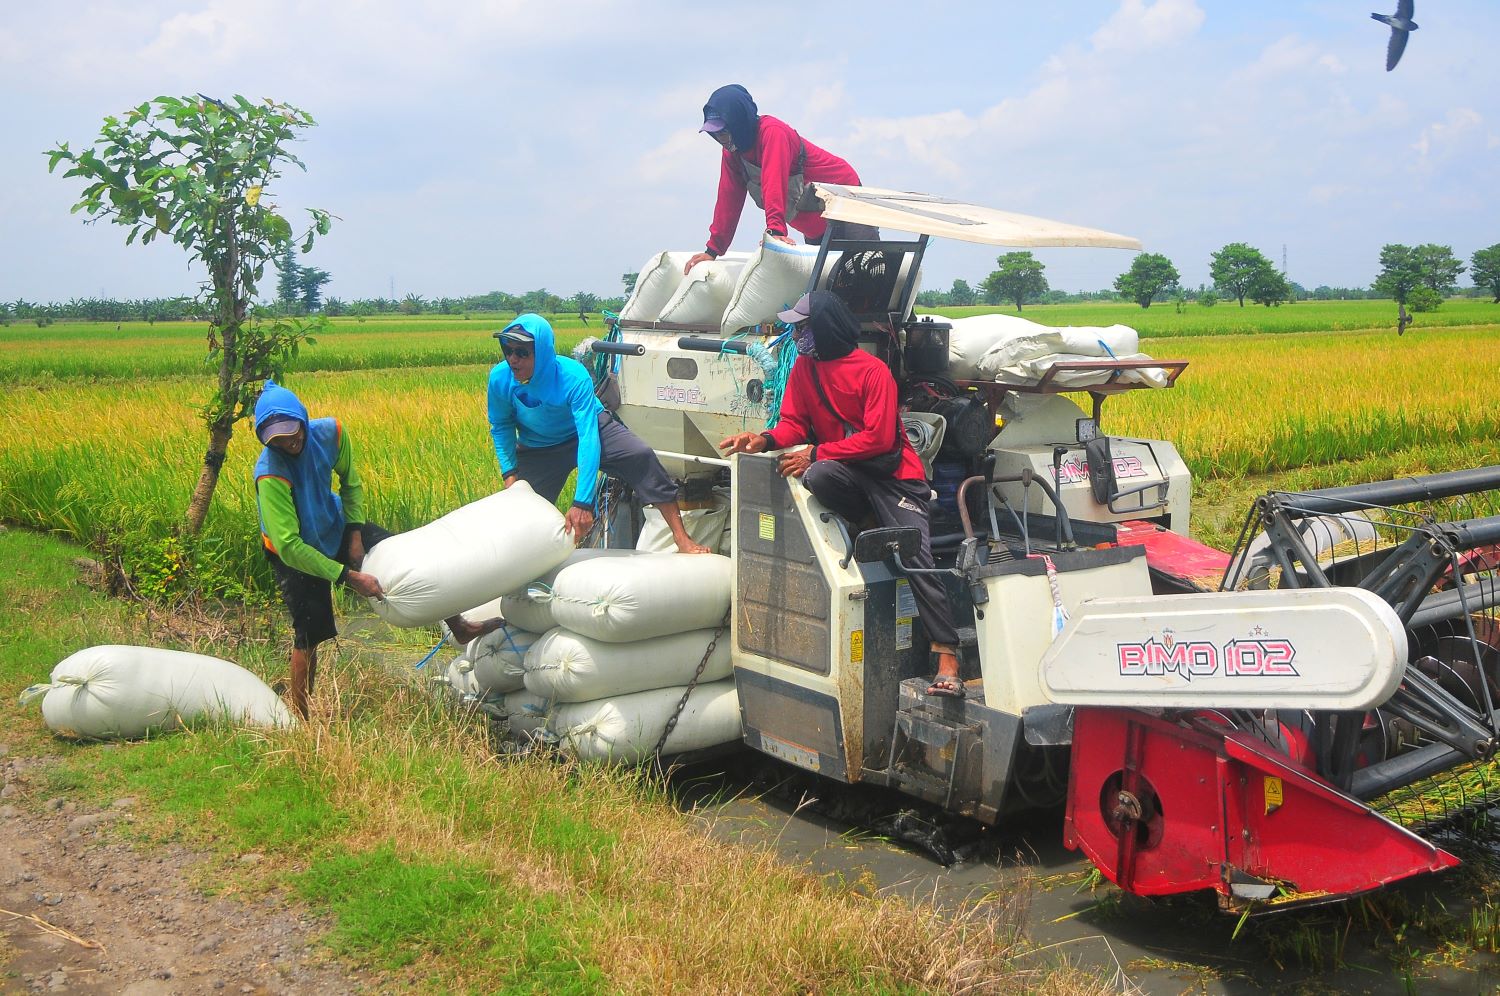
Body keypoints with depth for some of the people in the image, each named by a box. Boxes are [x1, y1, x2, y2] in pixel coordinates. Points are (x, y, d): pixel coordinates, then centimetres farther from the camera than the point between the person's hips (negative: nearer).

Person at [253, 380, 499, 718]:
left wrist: (355, 535, -7)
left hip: (335, 528, 5)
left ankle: (460, 627, 19)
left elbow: (350, 483, 0)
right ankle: (298, 714, 7)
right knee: (309, 634, -9)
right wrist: (349, 577, -36)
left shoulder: (330, 432, -21)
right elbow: (290, 547, -35)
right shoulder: (271, 475, -35)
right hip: (295, 553, -5)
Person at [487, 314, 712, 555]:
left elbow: (588, 438, -38)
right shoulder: (499, 379, -23)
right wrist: (510, 473, -15)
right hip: (538, 450, 4)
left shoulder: (574, 377, -34)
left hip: (589, 426, -3)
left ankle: (681, 538, -25)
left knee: (640, 456, -28)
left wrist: (582, 503, -44)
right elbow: (501, 427, -3)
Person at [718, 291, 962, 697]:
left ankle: (948, 660, -15)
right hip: (844, 471, 4)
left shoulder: (872, 371, -13)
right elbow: (794, 421, 4)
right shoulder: (804, 366, 6)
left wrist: (815, 454, -21)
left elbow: (878, 438, -18)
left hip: (892, 471, -4)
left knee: (916, 557, -16)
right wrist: (765, 440, -18)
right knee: (817, 477, -33)